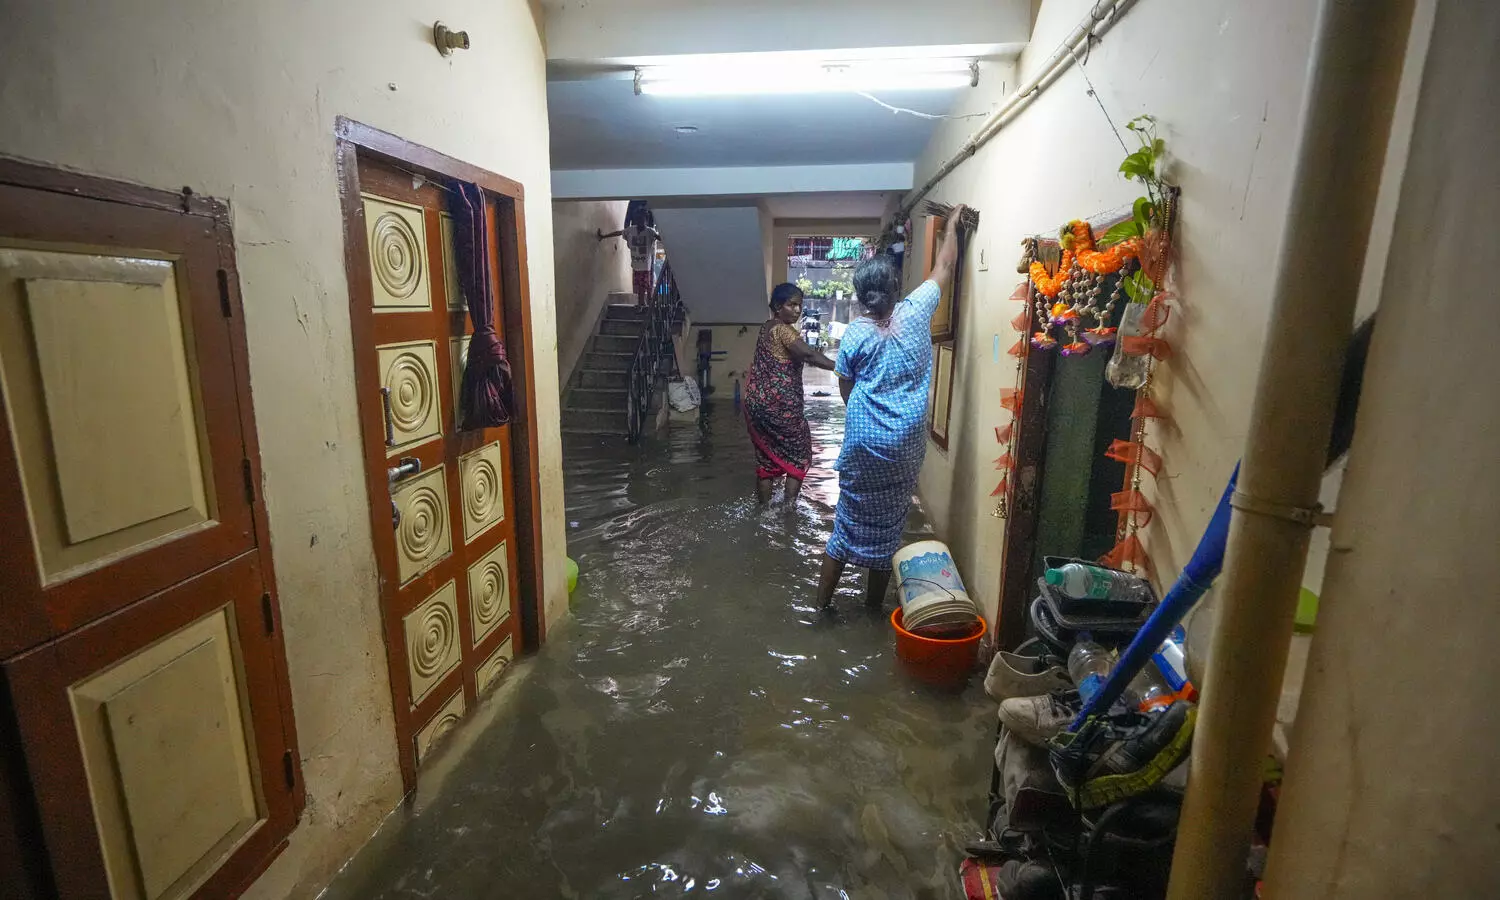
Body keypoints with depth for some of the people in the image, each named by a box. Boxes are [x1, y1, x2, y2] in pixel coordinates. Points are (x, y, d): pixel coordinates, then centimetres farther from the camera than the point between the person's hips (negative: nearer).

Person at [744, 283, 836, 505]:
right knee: (799, 453, 6)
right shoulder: (783, 330, -15)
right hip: (779, 404, -9)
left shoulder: (767, 327, 13)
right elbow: (808, 354, -30)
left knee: (766, 455, 15)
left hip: (758, 401, 9)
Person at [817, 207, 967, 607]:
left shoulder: (855, 332, -7)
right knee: (888, 522, 13)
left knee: (851, 519, 10)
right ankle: (874, 601, 25)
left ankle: (823, 598, 19)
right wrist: (952, 225, 27)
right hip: (906, 443, 1)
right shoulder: (916, 312, -4)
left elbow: (846, 388, 2)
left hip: (864, 440, -1)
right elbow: (944, 268, 13)